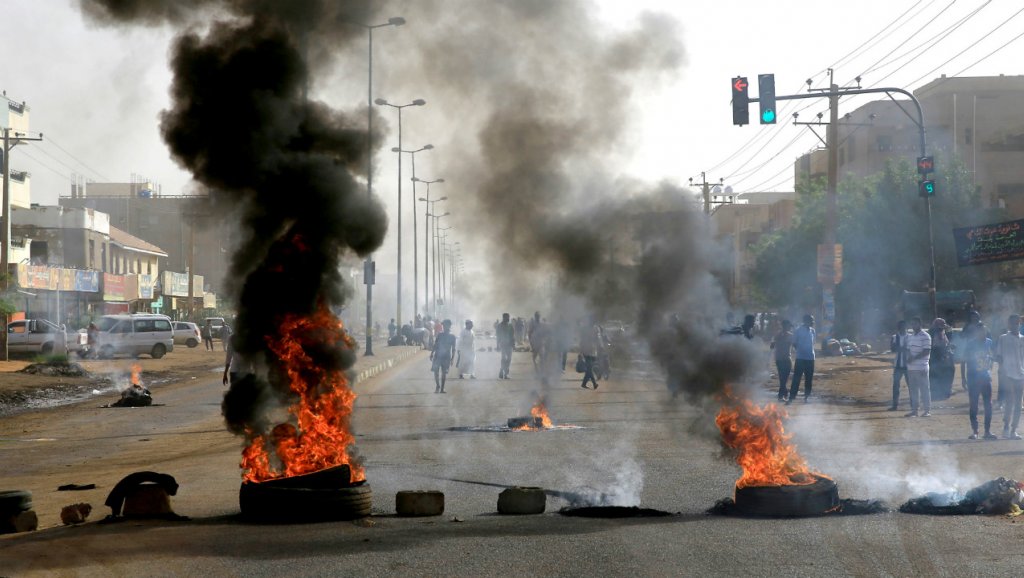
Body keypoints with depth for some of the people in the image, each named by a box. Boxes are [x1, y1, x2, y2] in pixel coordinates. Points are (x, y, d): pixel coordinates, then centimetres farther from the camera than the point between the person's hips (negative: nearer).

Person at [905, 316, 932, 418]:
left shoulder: (925, 336, -7)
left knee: (924, 389, -2)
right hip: (911, 367, 7)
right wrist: (908, 357, -3)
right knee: (913, 390, 9)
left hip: (921, 367, -7)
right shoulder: (910, 336, 16)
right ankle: (914, 410, 13)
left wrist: (914, 358, -17)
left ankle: (927, 410, 2)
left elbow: (927, 352, -13)